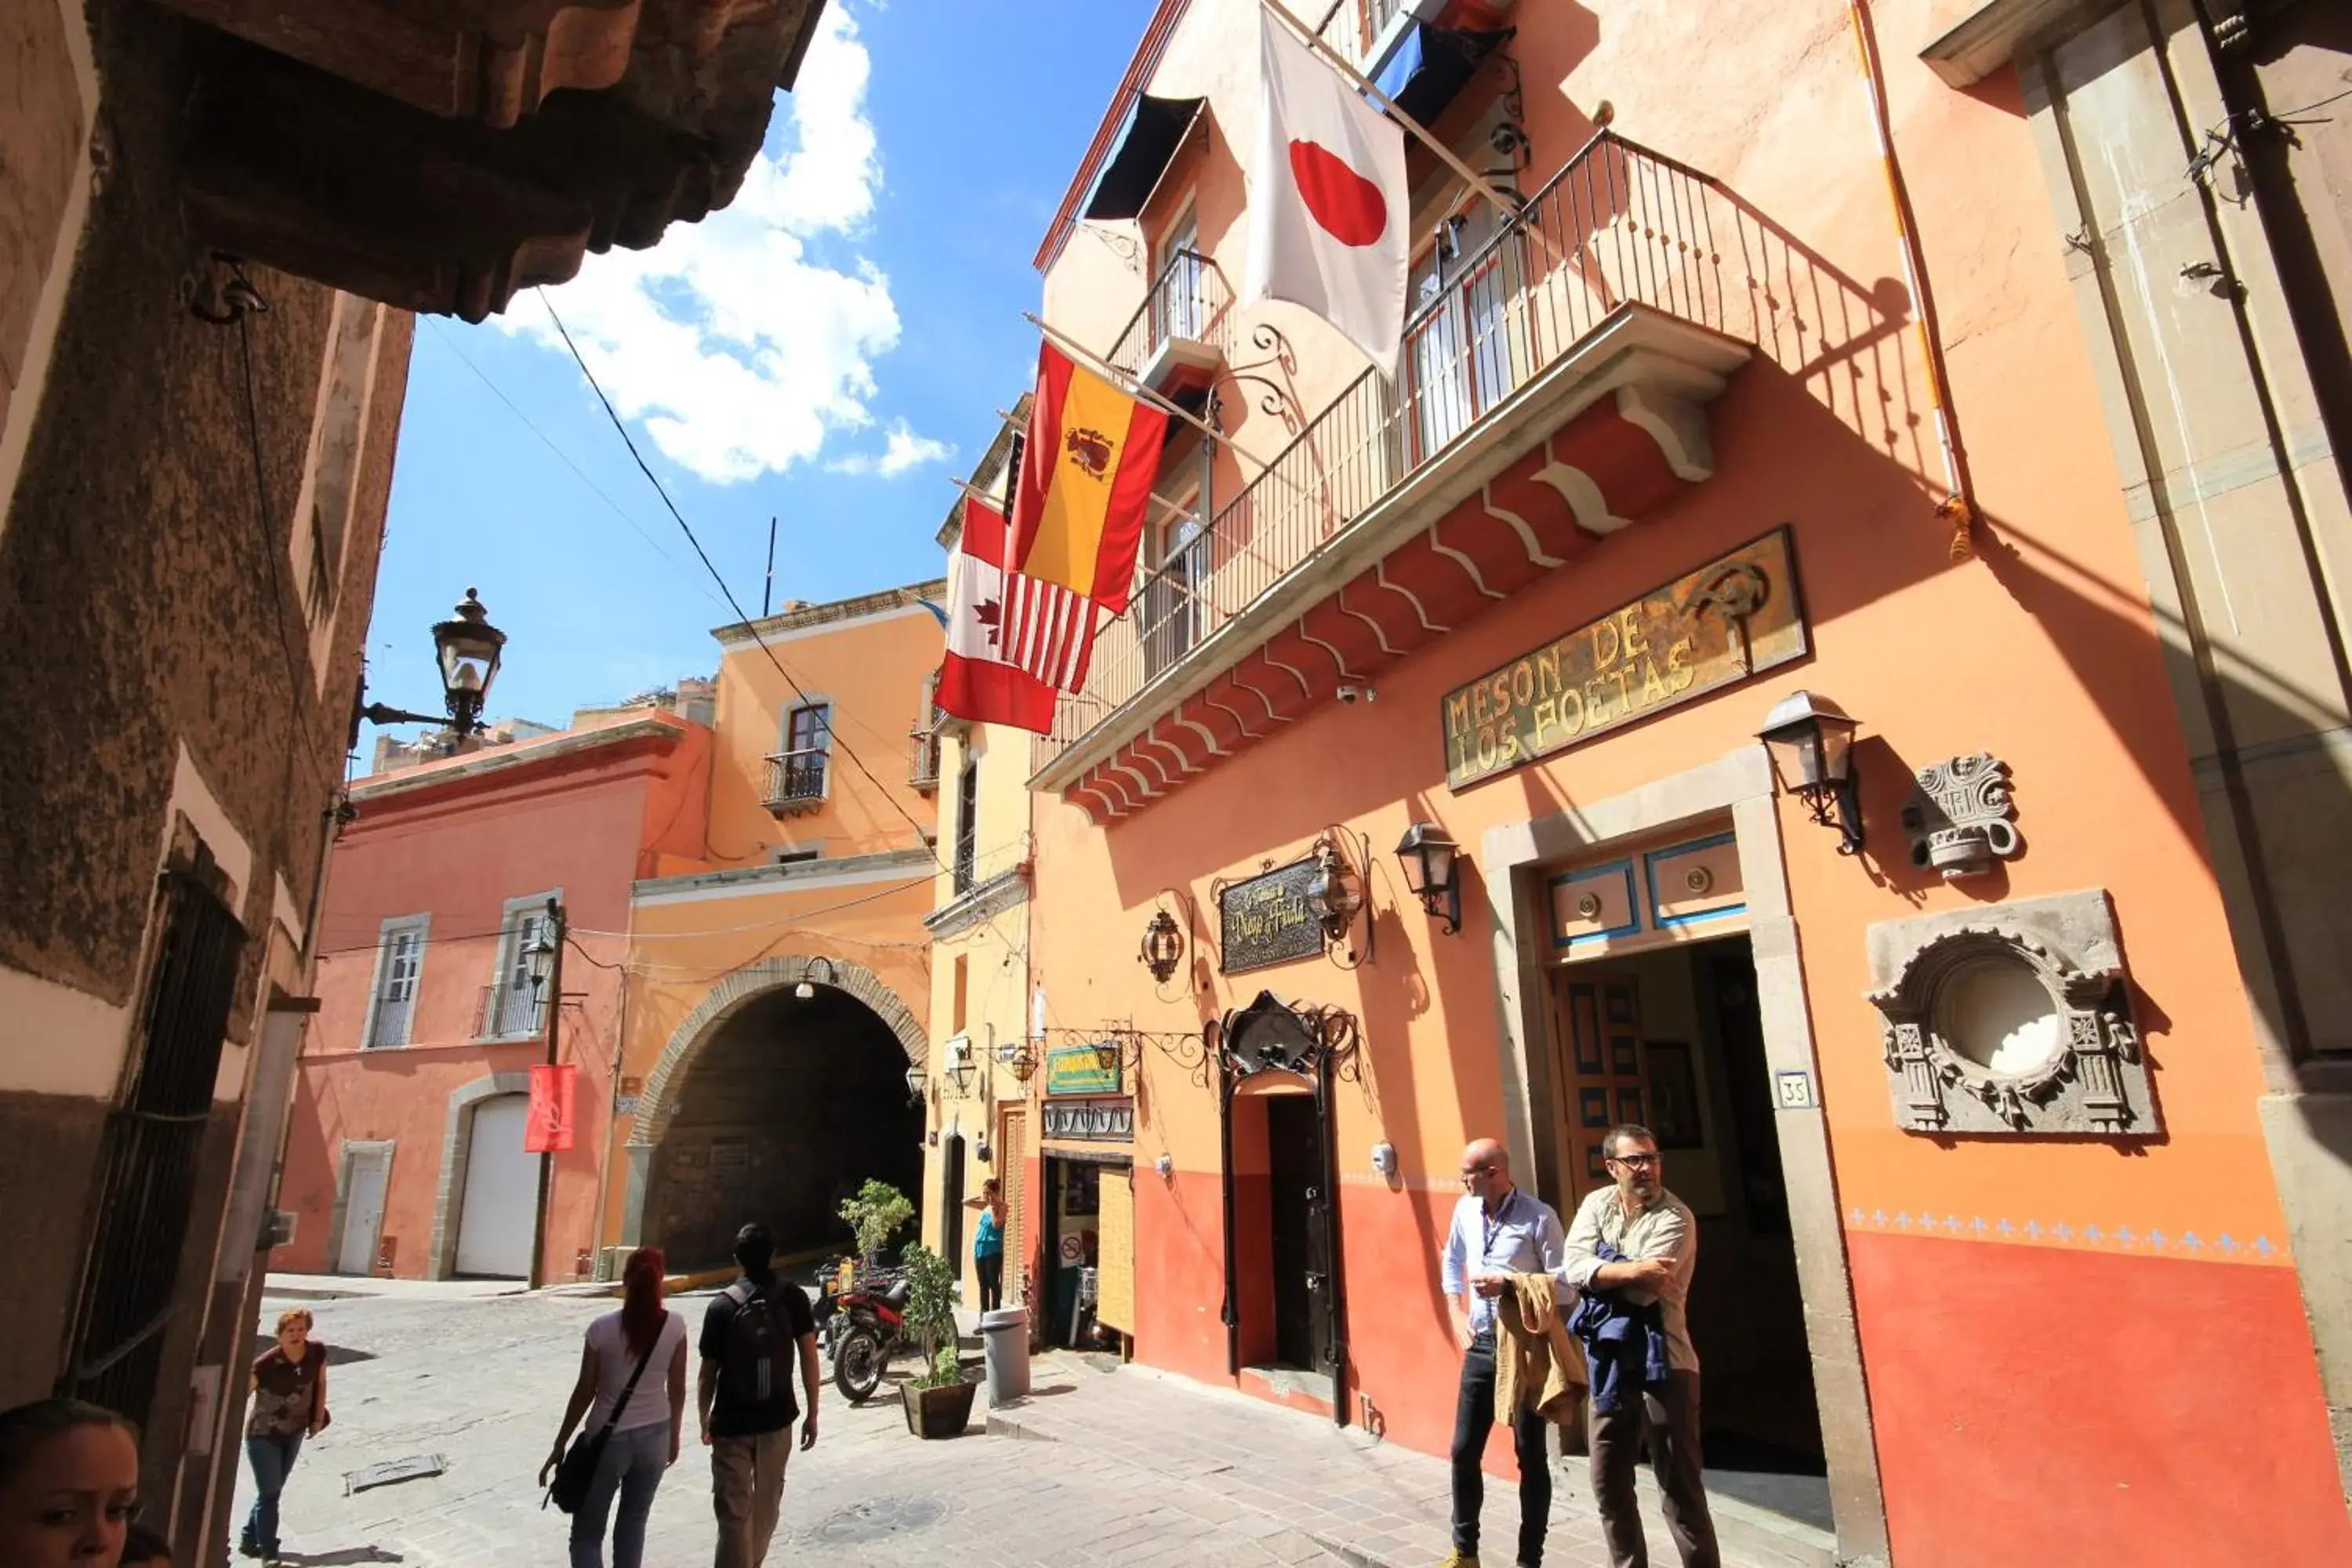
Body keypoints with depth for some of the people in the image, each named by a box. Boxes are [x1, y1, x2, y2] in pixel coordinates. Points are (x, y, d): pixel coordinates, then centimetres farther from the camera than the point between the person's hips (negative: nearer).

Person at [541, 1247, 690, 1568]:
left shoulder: (603, 1329, -15)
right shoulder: (675, 1326, -10)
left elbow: (585, 1392, -9)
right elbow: (677, 1389, -1)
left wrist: (559, 1446, 5)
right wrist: (674, 1435, 14)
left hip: (608, 1438, -2)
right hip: (654, 1436, 2)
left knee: (587, 1531, 10)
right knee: (633, 1522, 21)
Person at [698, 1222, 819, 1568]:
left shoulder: (723, 1305, -9)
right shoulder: (793, 1297, -6)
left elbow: (708, 1373, -6)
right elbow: (809, 1357, -6)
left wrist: (705, 1421, 10)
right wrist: (812, 1414, 3)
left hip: (731, 1422, -2)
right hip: (777, 1418, 2)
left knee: (733, 1511, 4)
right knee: (767, 1501, 23)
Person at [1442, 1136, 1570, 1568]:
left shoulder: (1539, 1217, -15)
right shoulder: (1465, 1209, 3)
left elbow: (1564, 1284, -14)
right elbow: (1451, 1261, 19)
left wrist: (1509, 1285, -21)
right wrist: (1457, 1315, 11)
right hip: (1480, 1346, 5)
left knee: (1531, 1455, 8)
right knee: (1464, 1450, 11)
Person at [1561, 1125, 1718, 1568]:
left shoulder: (1675, 1218, -13)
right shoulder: (1596, 1204, 2)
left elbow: (1641, 1292, -23)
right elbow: (1573, 1268, -12)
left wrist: (1597, 1272, -9)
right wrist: (1633, 1270, -23)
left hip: (1664, 1364, -5)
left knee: (1680, 1487, 3)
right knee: (1608, 1483, 16)